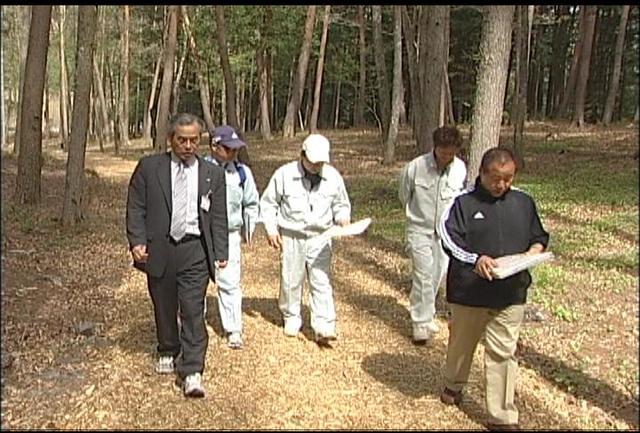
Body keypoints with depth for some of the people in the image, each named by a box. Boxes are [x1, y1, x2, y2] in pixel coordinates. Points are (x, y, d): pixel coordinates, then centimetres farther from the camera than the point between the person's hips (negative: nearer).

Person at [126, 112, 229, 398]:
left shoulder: (212, 174, 7)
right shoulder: (149, 167, 4)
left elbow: (219, 217, 7)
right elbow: (135, 208, 3)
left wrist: (220, 252, 1)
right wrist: (137, 242, -9)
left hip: (195, 250, -1)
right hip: (159, 249, 1)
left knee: (193, 311, -6)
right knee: (164, 308, 15)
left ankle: (191, 372, -1)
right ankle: (167, 353, 39)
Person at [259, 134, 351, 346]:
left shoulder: (333, 176, 0)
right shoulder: (284, 174, -6)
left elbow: (341, 204, 14)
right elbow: (268, 203, 4)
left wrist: (343, 218, -8)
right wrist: (271, 229, -6)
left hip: (320, 238, 1)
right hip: (291, 237, -1)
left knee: (322, 282, -5)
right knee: (291, 281, 9)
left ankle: (324, 328, -3)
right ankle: (291, 318, 30)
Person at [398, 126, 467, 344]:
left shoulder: (461, 169, -8)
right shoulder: (416, 167, -16)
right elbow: (404, 194, 2)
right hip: (420, 229, -3)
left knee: (437, 275, 12)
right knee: (423, 274, -9)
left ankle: (427, 314, 32)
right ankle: (421, 322, 2)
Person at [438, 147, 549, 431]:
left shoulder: (524, 202, 6)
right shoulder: (464, 203, -7)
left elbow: (539, 237, 15)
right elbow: (449, 239, -15)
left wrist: (534, 251, -8)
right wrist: (475, 259, -30)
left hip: (511, 293, 2)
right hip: (469, 291, -1)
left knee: (503, 353, 3)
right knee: (461, 342, 19)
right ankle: (454, 385, 46)